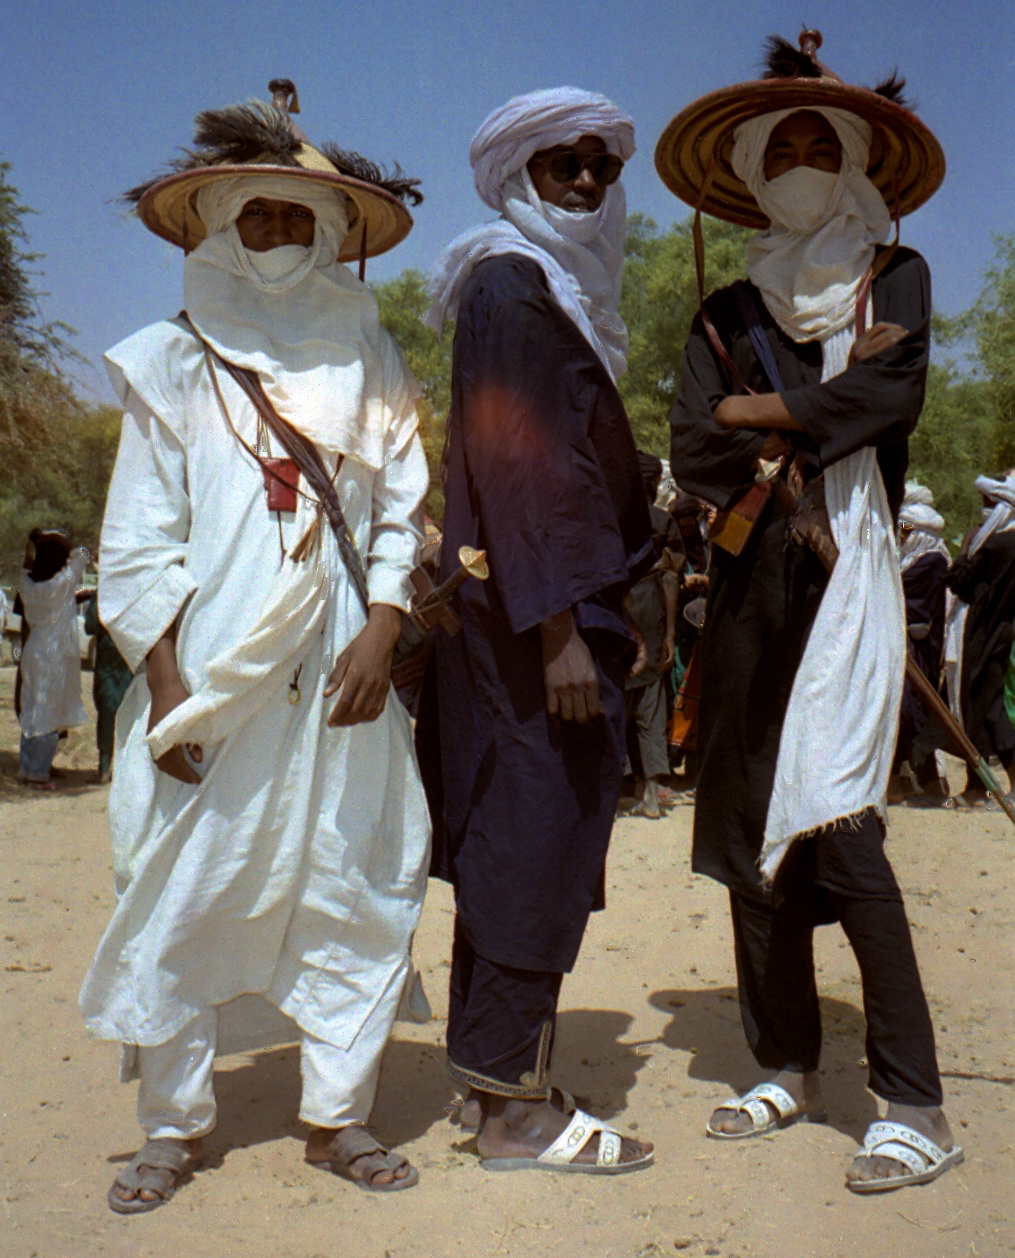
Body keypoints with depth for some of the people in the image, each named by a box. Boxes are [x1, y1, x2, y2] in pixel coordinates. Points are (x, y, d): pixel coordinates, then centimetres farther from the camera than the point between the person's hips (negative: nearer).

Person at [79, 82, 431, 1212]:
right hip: (208, 680, -1)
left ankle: (338, 1114, 16)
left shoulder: (369, 368, 14)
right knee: (181, 896, 0)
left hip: (337, 680, 2)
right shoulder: (174, 365, 9)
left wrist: (383, 631, -7)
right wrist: (165, 679, -7)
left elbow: (401, 516, 9)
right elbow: (139, 537, 3)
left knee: (352, 888, 3)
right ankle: (170, 1127, 15)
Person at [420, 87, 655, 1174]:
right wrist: (559, 631, -23)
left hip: (562, 605, 10)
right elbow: (513, 462, -18)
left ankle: (493, 1072, 23)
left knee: (513, 841, 12)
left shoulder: (558, 292, 22)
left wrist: (612, 615, 19)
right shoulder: (509, 287, -7)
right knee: (540, 840, -7)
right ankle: (514, 1105, 3)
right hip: (534, 613, -10)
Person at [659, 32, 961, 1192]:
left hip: (845, 578, -4)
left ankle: (915, 1107, -6)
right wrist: (818, 421, -7)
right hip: (752, 586, 4)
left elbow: (890, 397, -9)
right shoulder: (729, 315, 16)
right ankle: (789, 1067, 17)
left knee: (839, 823, -14)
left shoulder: (895, 280, 11)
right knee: (750, 829, 3)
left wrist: (759, 414, -2)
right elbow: (693, 452, 1)